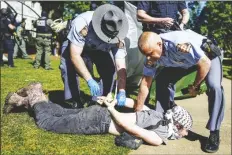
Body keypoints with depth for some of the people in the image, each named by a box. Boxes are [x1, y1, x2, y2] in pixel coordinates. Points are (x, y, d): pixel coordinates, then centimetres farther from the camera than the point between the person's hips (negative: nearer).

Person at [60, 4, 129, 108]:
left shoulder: (117, 37, -31)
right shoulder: (82, 23, -42)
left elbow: (121, 66, -31)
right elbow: (75, 55, -41)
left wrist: (122, 91, -45)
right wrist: (90, 80, -49)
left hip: (100, 49, 3)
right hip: (75, 46, -2)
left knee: (109, 70, -15)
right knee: (70, 68, -25)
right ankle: (74, 102, -9)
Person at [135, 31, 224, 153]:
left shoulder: (181, 44, -43)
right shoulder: (152, 53, -22)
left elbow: (205, 63, -30)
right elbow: (145, 84, -14)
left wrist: (194, 86, -16)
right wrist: (138, 111, -9)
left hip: (208, 54, -5)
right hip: (183, 61, 6)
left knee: (214, 87, -27)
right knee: (162, 80, -9)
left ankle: (214, 133, -13)